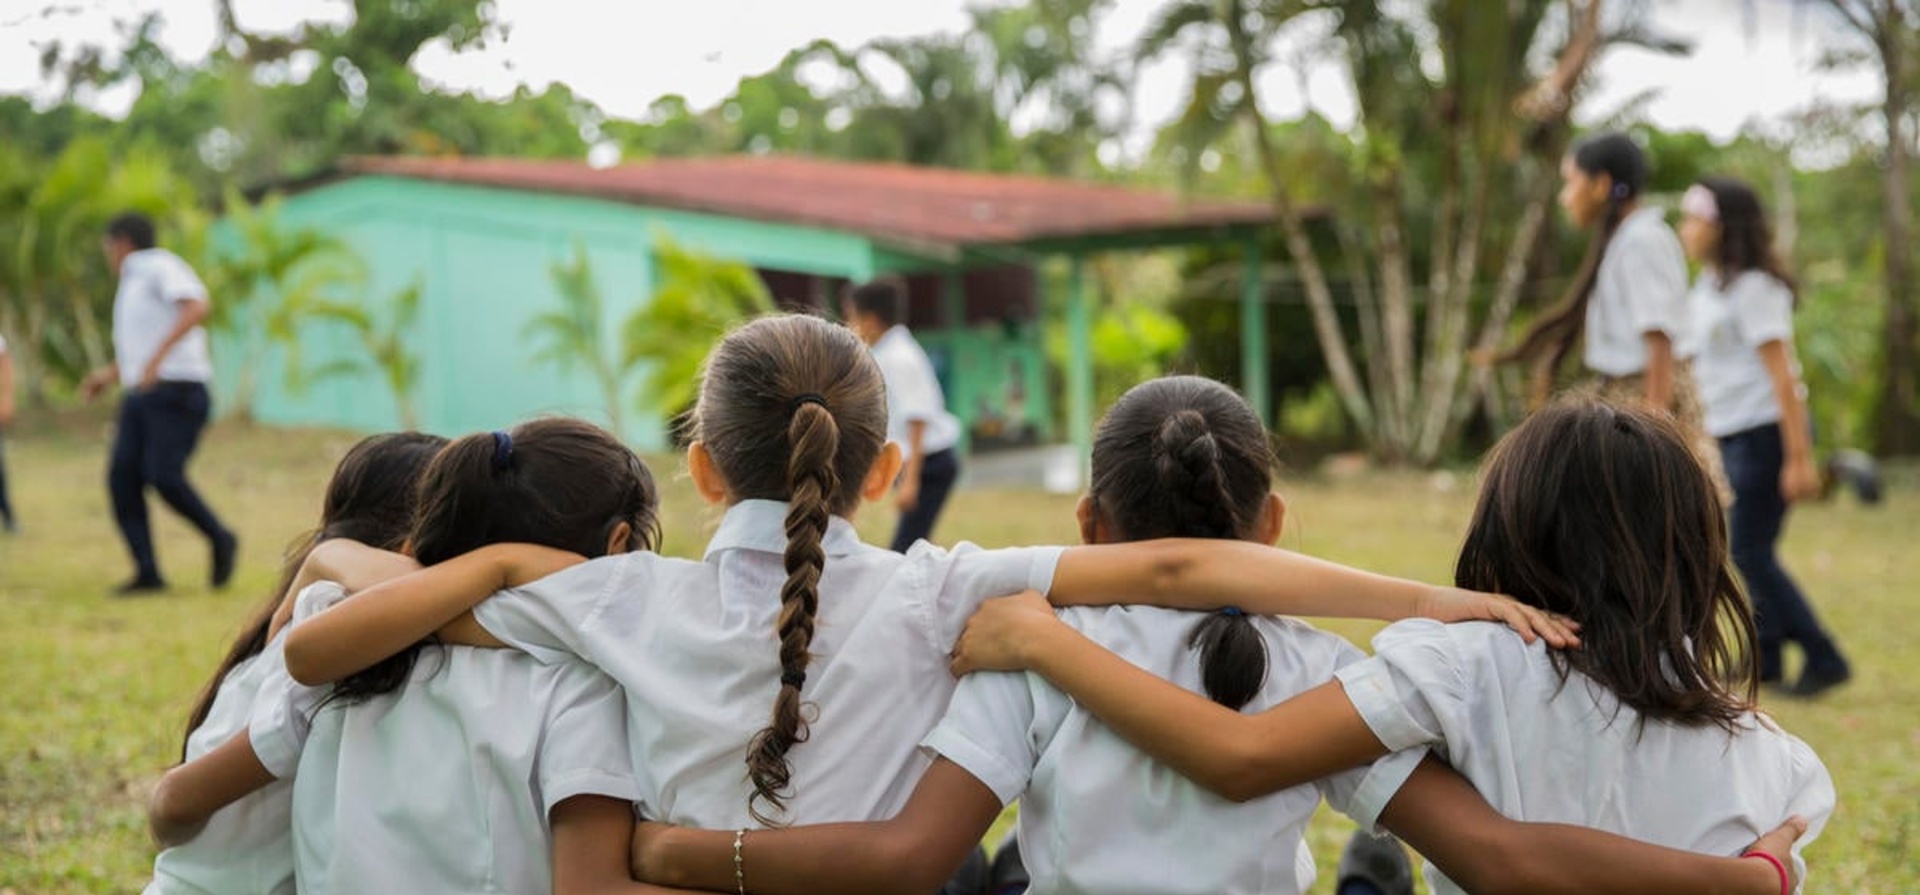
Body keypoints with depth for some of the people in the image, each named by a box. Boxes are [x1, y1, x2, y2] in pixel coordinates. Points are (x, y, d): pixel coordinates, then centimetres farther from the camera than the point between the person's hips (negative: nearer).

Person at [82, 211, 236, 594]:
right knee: (122, 477, -4)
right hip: (140, 395, 9)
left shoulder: (160, 268, -5)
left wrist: (156, 357, -30)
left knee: (164, 476, -20)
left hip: (176, 391, -9)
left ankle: (220, 540, 0)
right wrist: (111, 373, 33)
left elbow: (196, 306, -25)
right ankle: (147, 573, -5)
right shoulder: (133, 281, 24)